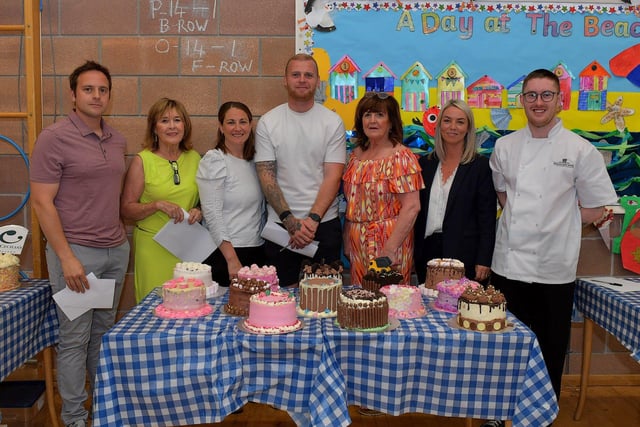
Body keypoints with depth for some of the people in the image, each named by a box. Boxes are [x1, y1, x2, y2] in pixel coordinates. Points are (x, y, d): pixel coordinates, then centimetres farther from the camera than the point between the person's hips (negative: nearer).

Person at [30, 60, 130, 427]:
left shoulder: (118, 141, 10)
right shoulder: (54, 138, -8)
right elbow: (42, 202, -11)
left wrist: (123, 238, 12)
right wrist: (67, 258, -15)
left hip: (116, 251, 5)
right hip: (76, 253, -5)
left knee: (103, 333, 16)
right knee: (75, 338, 5)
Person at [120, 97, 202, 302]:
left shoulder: (194, 158, 7)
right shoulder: (142, 161, -3)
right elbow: (126, 209, -4)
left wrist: (199, 211, -2)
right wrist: (158, 205, -18)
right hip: (153, 247, -3)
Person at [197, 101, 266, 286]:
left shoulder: (253, 160, 11)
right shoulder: (214, 160, -8)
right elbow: (212, 214, -14)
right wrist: (232, 259, -17)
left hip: (257, 250, 6)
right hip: (224, 252, -6)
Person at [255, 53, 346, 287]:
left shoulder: (333, 122, 1)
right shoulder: (267, 123, 2)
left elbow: (333, 176, -4)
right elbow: (266, 176, -3)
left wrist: (312, 219, -15)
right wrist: (290, 221, -12)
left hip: (324, 223, 0)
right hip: (280, 224, 0)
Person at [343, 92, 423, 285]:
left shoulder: (401, 157, -11)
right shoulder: (356, 155, 7)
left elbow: (412, 207, -17)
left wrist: (390, 249, -21)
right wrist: (347, 242, 8)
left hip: (388, 242, -6)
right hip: (358, 245, 6)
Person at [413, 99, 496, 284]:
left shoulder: (481, 165, -3)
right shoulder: (426, 163, 8)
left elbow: (487, 217, -5)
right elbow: (418, 209, 11)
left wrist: (483, 261, -10)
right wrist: (414, 251, 6)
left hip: (463, 254, -3)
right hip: (427, 250, 4)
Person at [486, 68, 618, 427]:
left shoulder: (580, 150, -7)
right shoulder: (506, 146, 4)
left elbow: (596, 209, -3)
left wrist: (554, 222, -6)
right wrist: (522, 214, 2)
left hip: (554, 268, -3)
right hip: (509, 262, 3)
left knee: (550, 346, 10)